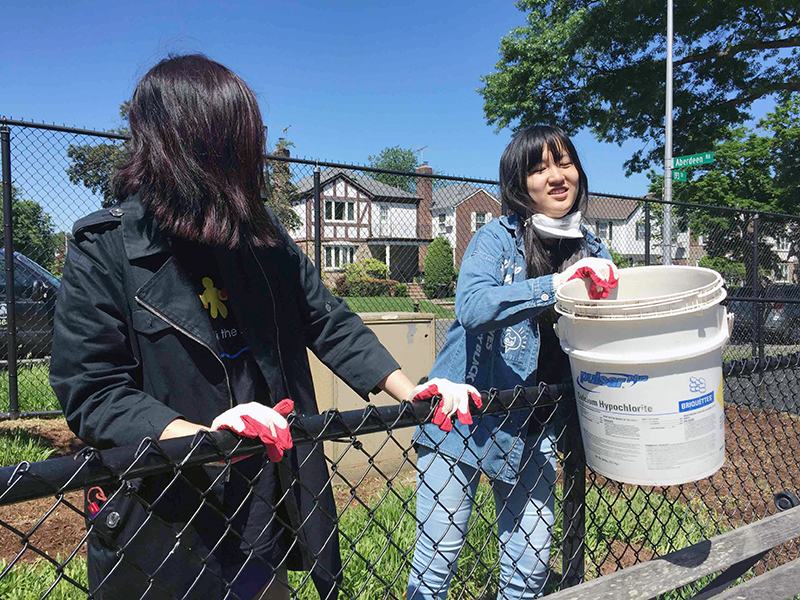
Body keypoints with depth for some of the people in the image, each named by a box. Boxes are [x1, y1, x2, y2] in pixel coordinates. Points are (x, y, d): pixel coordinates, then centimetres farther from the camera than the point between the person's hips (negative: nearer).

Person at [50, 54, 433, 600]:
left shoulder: (263, 236, 1)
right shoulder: (105, 248, -13)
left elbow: (328, 322, 5)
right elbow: (90, 392, -15)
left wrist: (410, 391, -4)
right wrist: (202, 434, -30)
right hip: (159, 528, -4)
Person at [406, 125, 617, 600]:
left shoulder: (592, 252, 6)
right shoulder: (497, 238, -10)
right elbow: (471, 306, -28)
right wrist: (556, 284, -36)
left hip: (532, 430, 5)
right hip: (463, 416, -4)